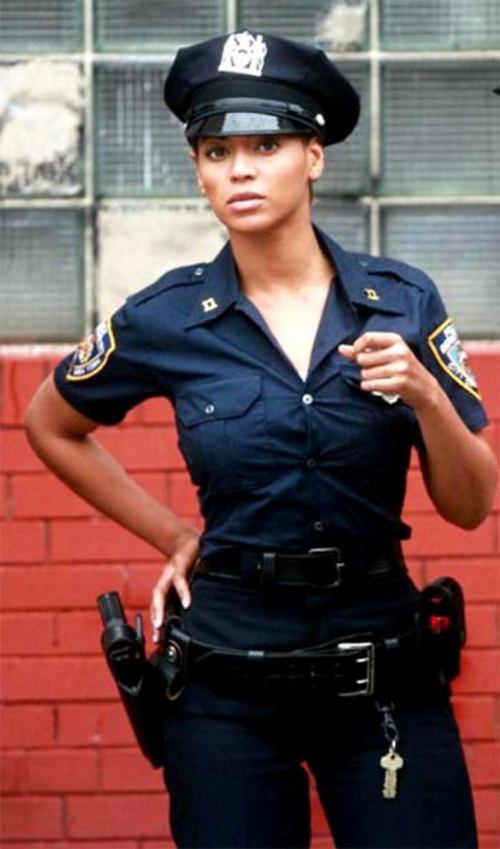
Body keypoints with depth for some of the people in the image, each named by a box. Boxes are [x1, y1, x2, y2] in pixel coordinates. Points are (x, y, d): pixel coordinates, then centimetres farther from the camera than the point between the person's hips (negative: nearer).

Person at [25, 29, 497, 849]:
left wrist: (426, 397, -16)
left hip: (382, 672, 1)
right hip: (231, 680, 0)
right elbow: (52, 426, 14)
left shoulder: (402, 300, -2)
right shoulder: (167, 320, -5)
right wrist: (175, 537, 9)